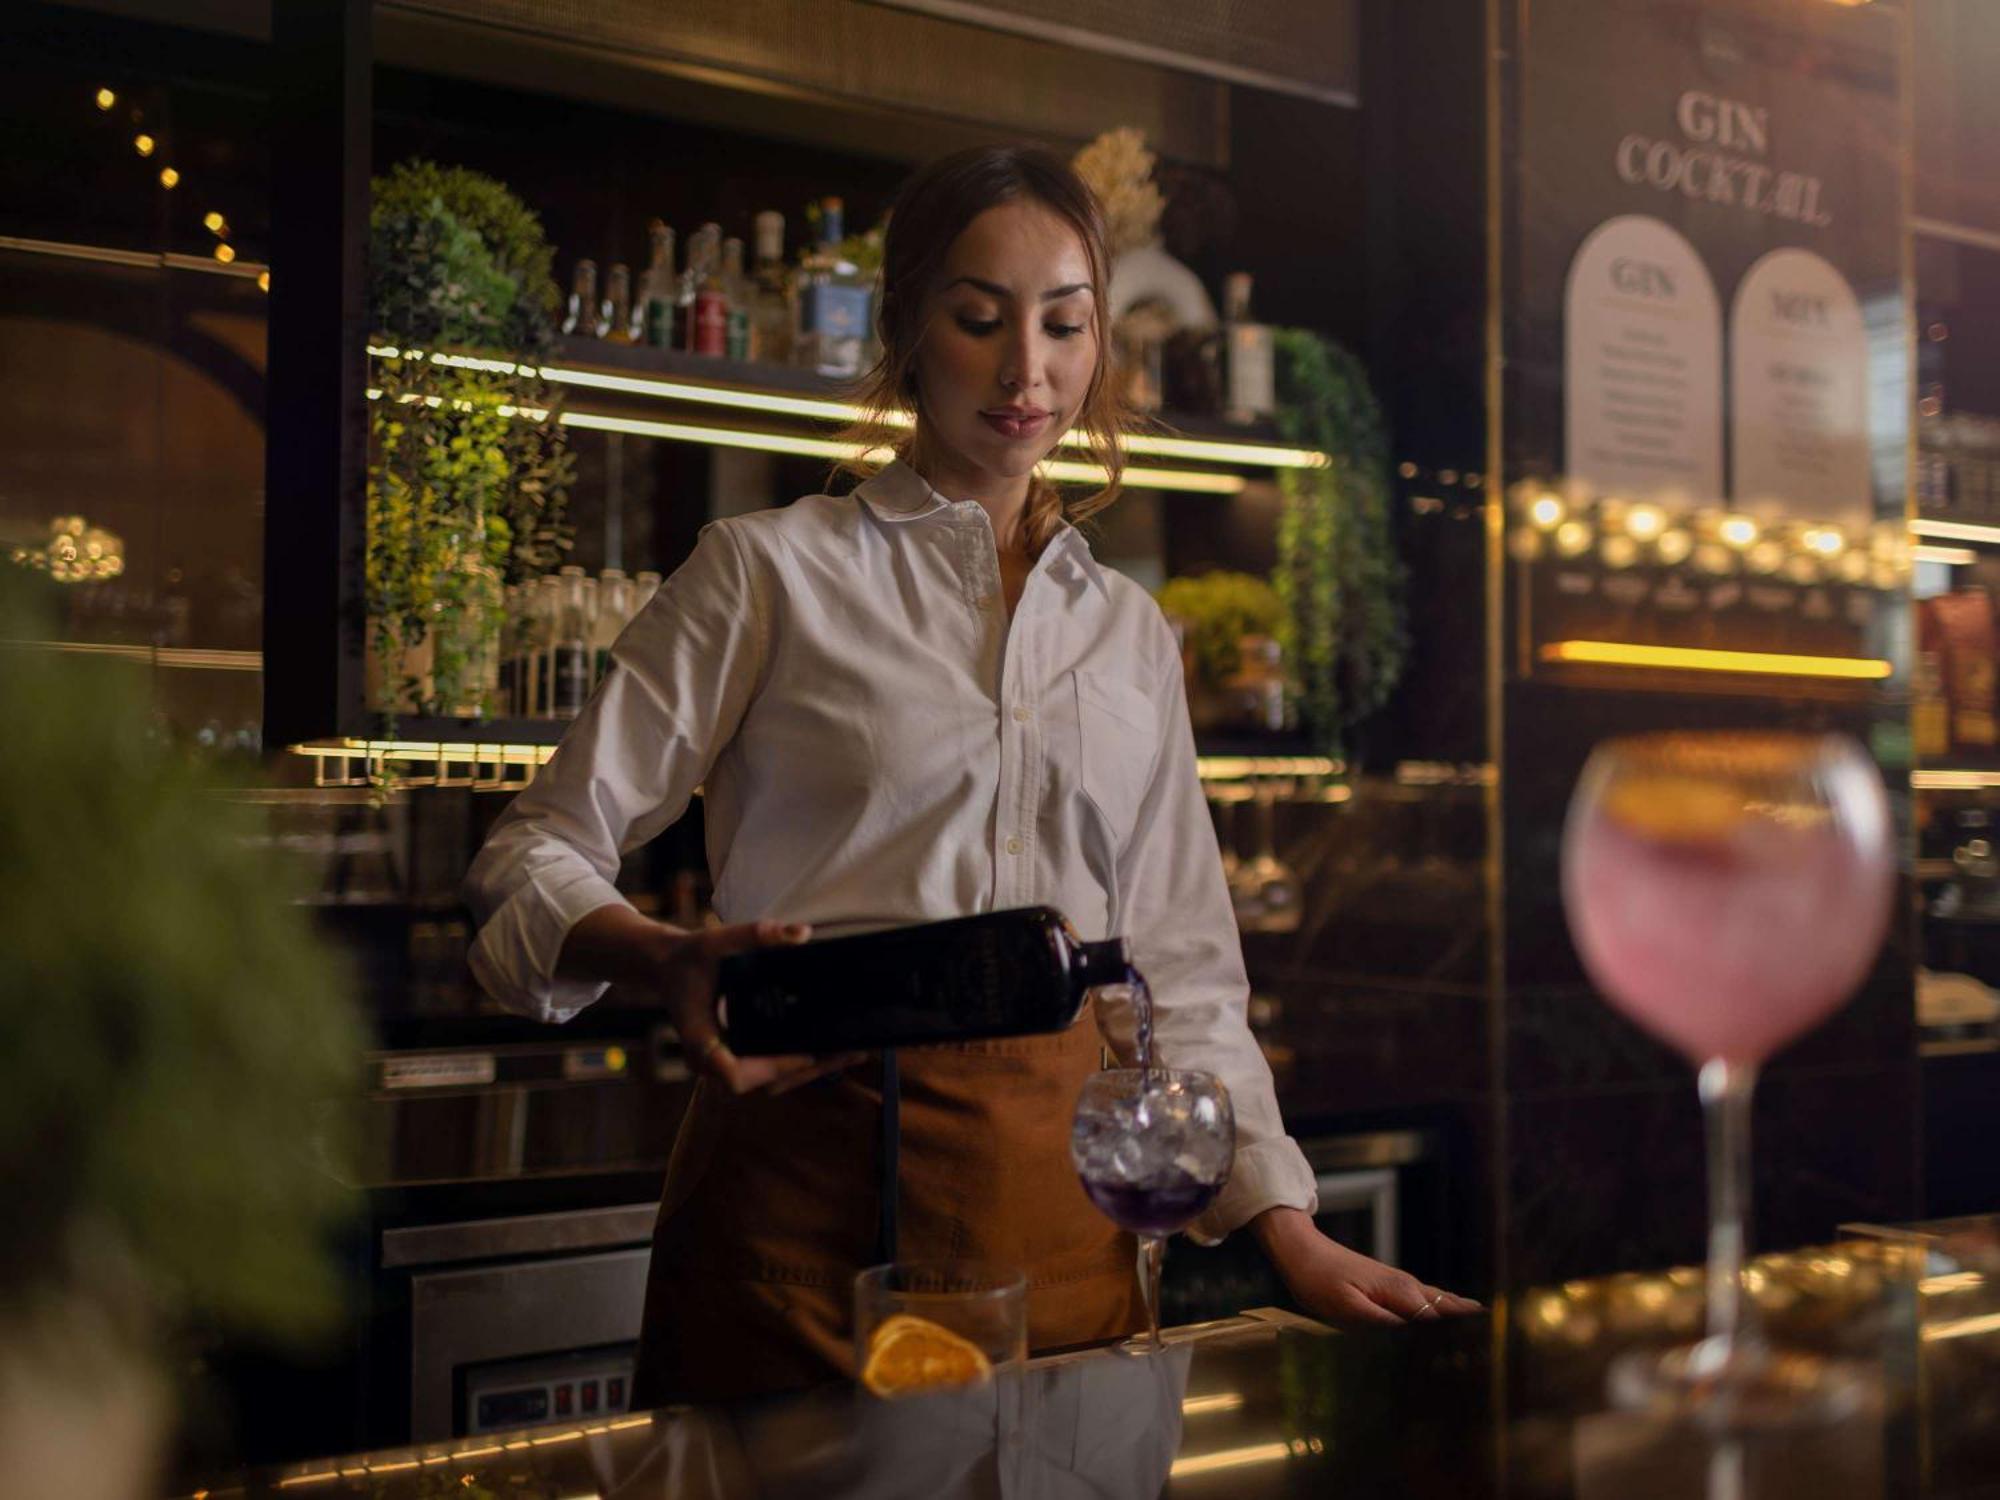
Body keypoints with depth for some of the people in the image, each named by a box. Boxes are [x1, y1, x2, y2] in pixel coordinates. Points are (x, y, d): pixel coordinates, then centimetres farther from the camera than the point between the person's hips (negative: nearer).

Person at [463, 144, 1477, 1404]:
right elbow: (538, 855, -2)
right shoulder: (773, 571, 2)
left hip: (1061, 1200, 4)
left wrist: (1291, 1233, 5)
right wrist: (670, 960, -23)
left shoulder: (1130, 631, 15)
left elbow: (1180, 970, 15)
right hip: (811, 1182, -3)